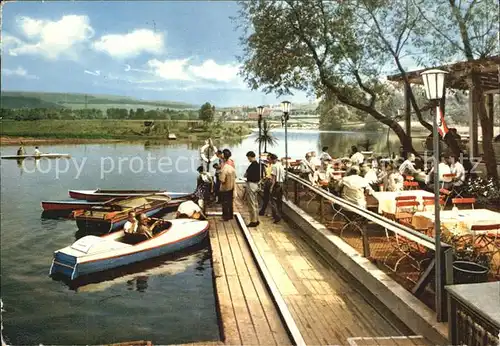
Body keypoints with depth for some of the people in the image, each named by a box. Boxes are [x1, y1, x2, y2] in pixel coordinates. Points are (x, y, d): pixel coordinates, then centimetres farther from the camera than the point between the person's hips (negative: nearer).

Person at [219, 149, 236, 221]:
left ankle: (226, 217, 14)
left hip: (225, 189, -7)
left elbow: (222, 181, -25)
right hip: (231, 187, 7)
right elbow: (235, 177, 9)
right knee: (230, 202, 17)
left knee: (225, 203, 6)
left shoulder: (224, 168, -25)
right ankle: (230, 215, 27)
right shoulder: (232, 166, -2)